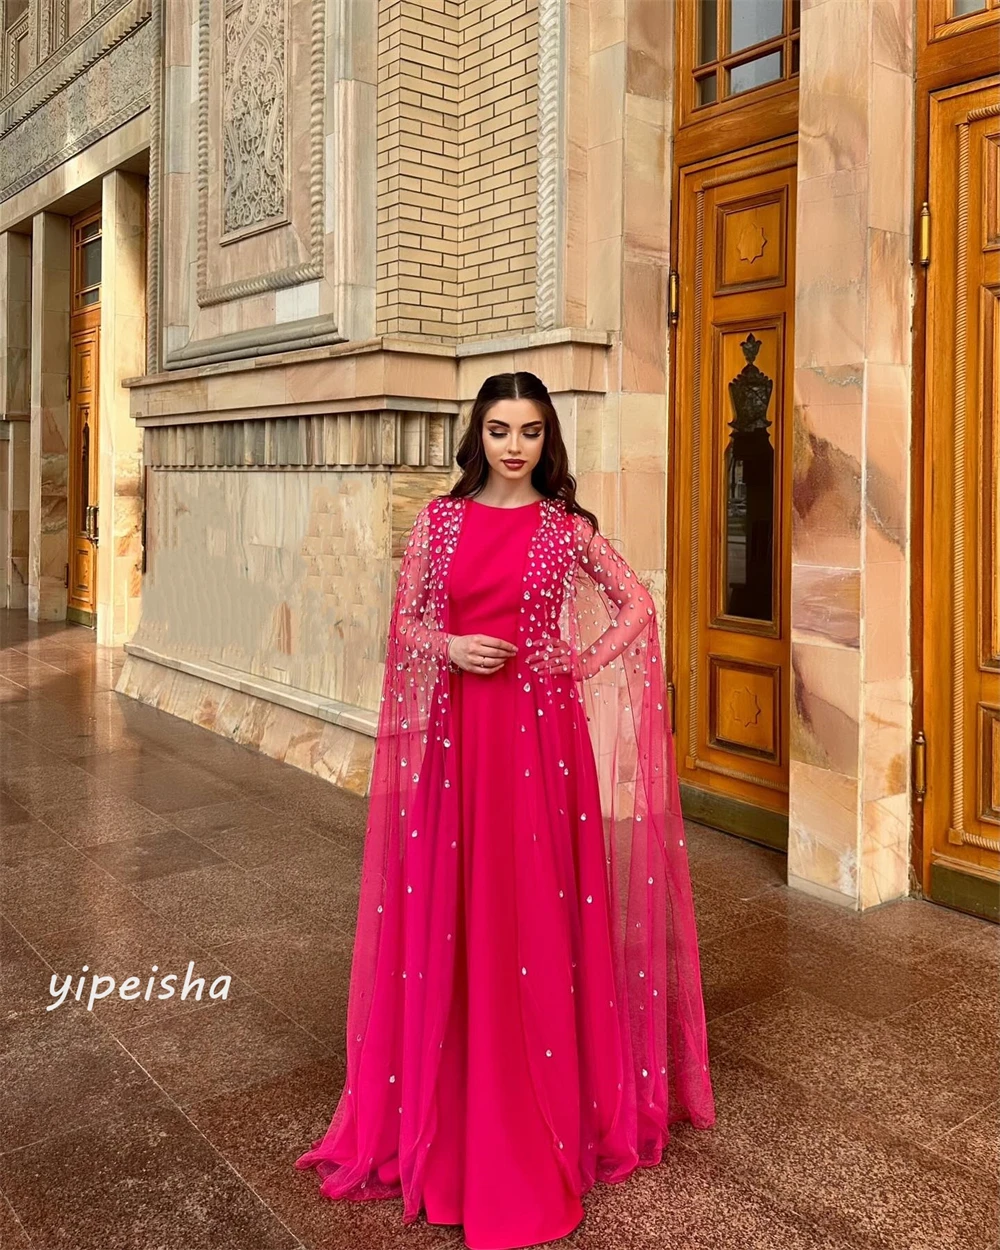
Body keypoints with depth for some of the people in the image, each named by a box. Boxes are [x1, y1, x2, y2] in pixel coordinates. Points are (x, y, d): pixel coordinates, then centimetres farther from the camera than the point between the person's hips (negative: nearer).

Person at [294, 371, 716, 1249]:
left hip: (538, 732, -1)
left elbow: (639, 606, 5)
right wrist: (451, 648, -11)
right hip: (455, 730, 2)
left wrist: (577, 666, -3)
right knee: (447, 911, 7)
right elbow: (407, 620, 8)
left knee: (533, 913, 4)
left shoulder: (566, 526, 2)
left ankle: (543, 1112, 23)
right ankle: (439, 1105, 26)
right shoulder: (440, 518, 6)